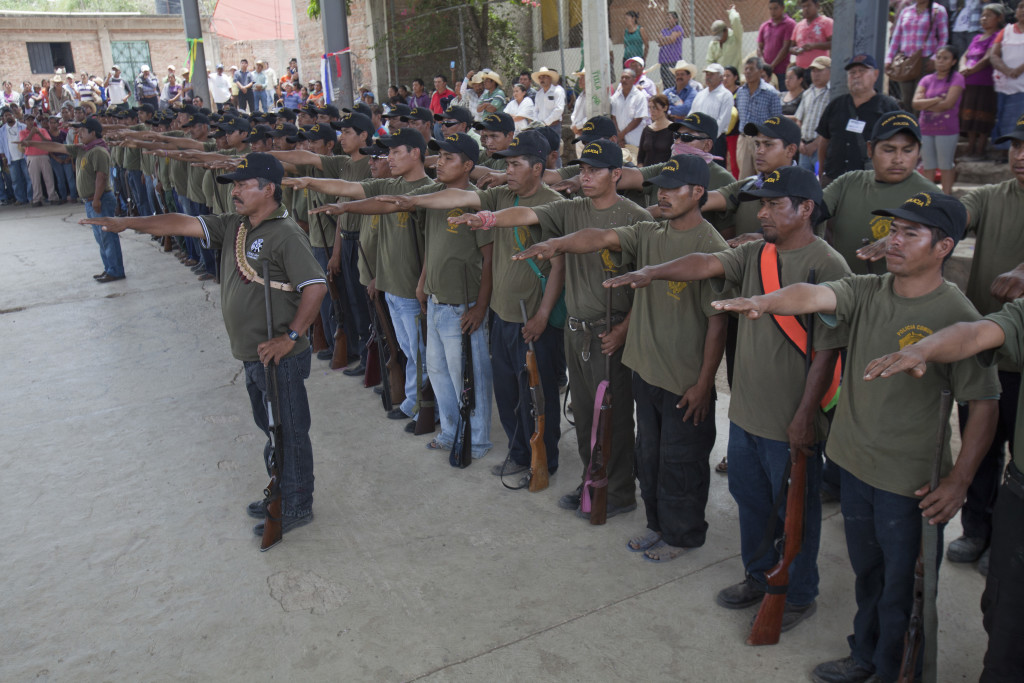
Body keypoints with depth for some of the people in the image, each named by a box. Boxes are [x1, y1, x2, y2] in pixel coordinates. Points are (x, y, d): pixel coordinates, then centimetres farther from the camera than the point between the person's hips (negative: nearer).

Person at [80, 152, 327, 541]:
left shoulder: (286, 235, -19)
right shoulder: (234, 227, 9)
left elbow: (315, 286, -25)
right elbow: (184, 224, 9)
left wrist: (291, 337, -24)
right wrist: (129, 224, 2)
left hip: (279, 357, -9)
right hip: (253, 355, 9)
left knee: (289, 432, 4)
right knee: (270, 428, 22)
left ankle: (296, 509, 19)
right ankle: (281, 494, 39)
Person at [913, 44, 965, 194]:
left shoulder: (956, 78, -3)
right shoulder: (927, 79, 9)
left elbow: (948, 103, -14)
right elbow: (916, 103, -4)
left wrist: (925, 104, -4)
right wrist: (936, 100, -15)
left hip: (947, 130, -4)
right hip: (926, 129, 4)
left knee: (945, 166, 2)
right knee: (928, 166, 11)